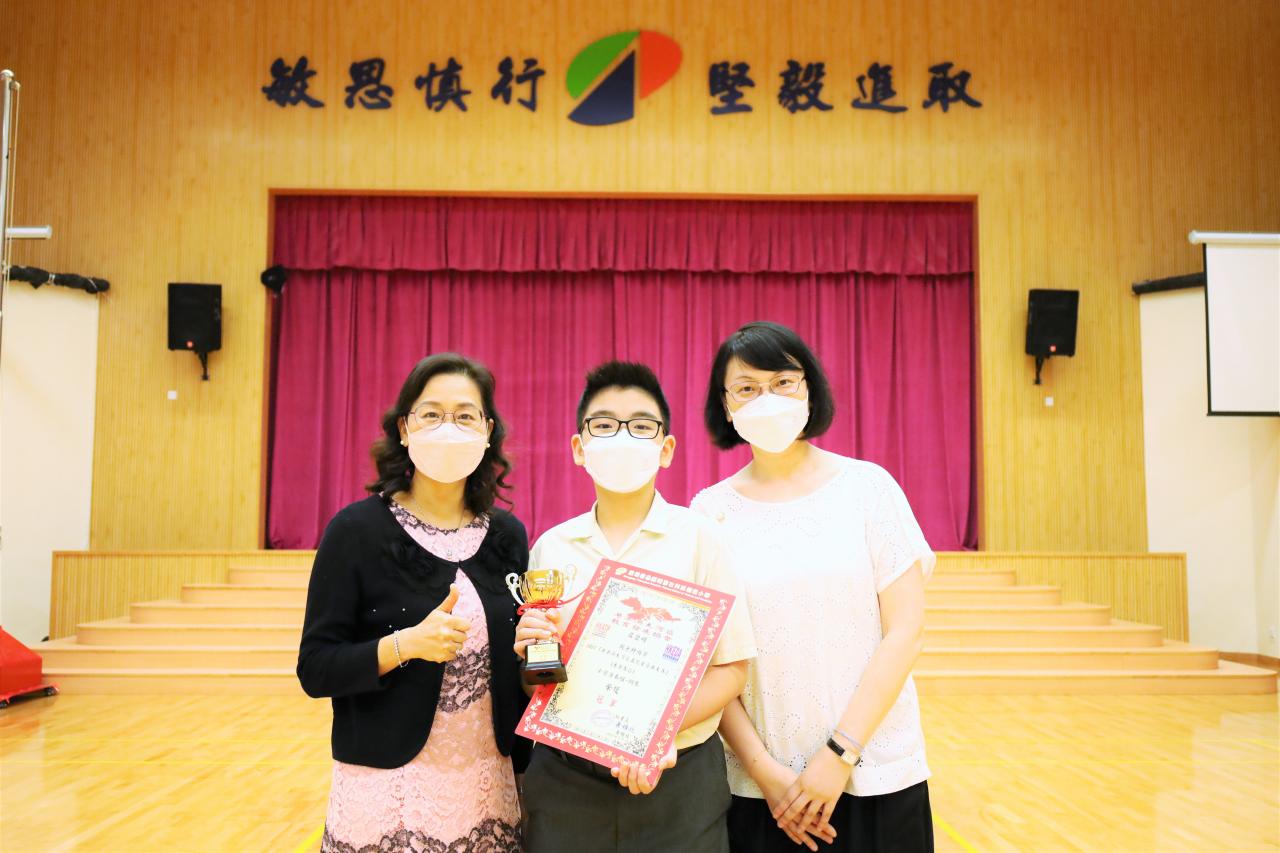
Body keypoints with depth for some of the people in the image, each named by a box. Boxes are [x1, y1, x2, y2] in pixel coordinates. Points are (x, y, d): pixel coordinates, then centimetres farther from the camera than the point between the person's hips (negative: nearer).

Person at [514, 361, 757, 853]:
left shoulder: (698, 538, -6)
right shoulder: (549, 548, 3)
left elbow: (730, 669, -6)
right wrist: (529, 650, -10)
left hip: (677, 779, -2)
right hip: (564, 780, 2)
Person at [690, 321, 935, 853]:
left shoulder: (867, 486, -4)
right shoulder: (711, 510, -1)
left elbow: (905, 630, -6)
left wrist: (839, 754, -11)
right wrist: (764, 769, -9)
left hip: (874, 773, 0)